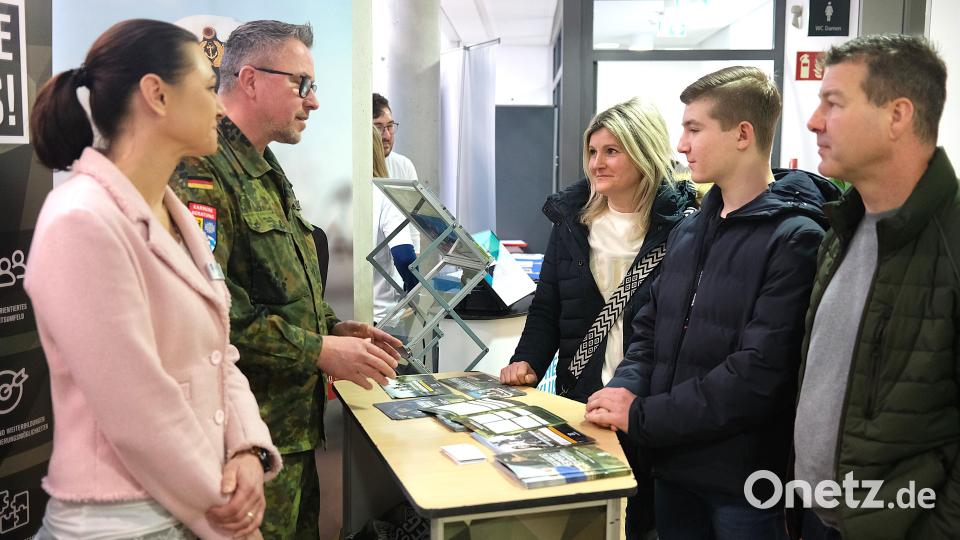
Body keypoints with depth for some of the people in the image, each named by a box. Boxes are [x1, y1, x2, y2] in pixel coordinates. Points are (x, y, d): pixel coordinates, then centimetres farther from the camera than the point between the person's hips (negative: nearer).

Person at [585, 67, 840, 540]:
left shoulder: (795, 238, -15)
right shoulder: (688, 231, 9)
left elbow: (759, 373, -22)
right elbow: (651, 329, 12)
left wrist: (642, 417, -18)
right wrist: (626, 389, -8)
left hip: (745, 478, -6)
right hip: (673, 465, 7)